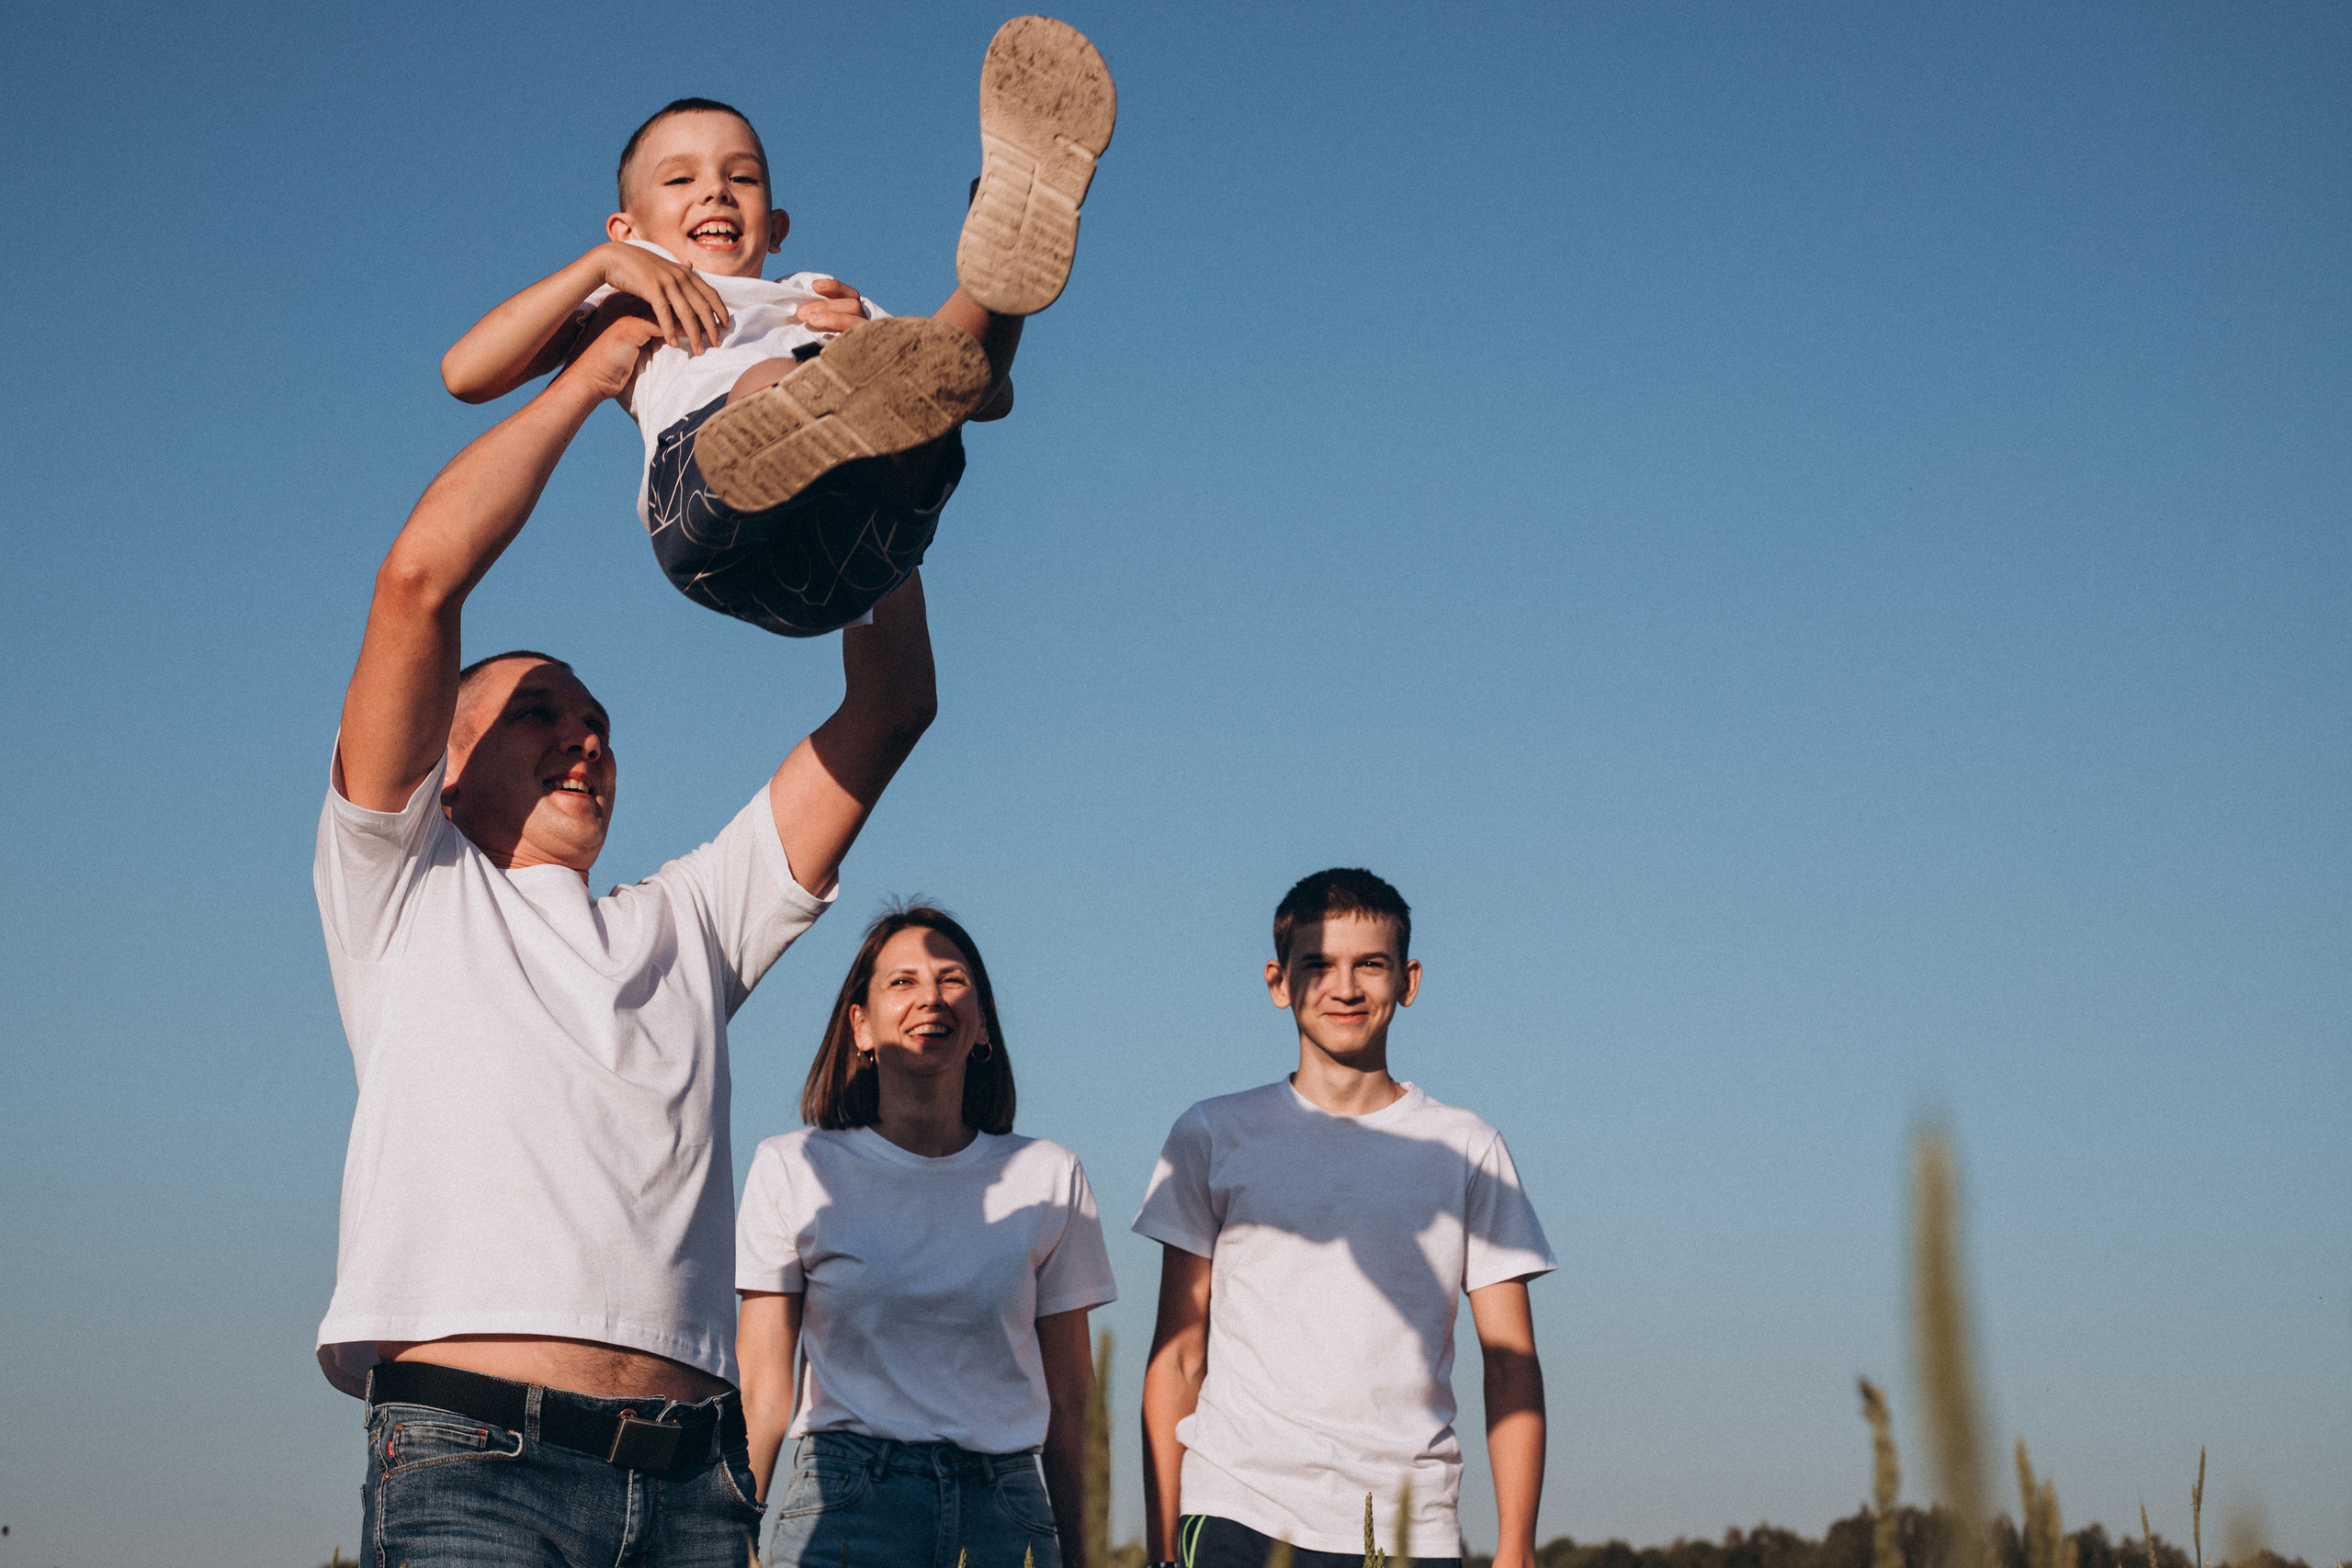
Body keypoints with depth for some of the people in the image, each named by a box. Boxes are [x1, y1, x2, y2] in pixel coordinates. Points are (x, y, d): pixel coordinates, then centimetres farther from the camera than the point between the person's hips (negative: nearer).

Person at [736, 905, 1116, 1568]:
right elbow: (762, 1389, 1)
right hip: (845, 1502, -1)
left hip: (1005, 1511, 2)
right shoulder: (793, 1169, 2)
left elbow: (1067, 1394, 9)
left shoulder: (1048, 1177, 6)